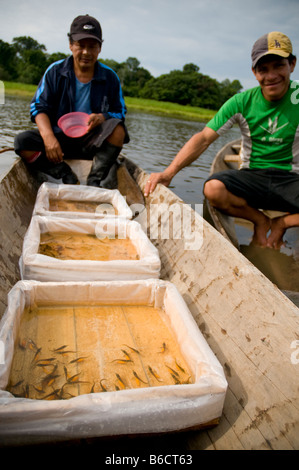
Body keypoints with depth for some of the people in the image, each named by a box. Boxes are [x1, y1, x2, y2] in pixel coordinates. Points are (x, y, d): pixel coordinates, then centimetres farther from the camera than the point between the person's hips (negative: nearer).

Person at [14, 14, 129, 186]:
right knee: (22, 142, -24)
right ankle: (69, 178, -23)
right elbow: (39, 107, -3)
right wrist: (48, 136, -22)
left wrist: (102, 118, -20)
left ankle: (94, 182, -29)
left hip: (93, 141, 0)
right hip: (59, 136, 1)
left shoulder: (110, 77, 3)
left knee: (117, 128, -31)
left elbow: (120, 113, 5)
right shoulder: (55, 71, 2)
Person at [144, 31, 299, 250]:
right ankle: (259, 220, -2)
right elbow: (204, 138, -11)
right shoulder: (243, 102, -3)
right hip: (252, 176, 1)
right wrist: (169, 172, -24)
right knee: (213, 188, -32)